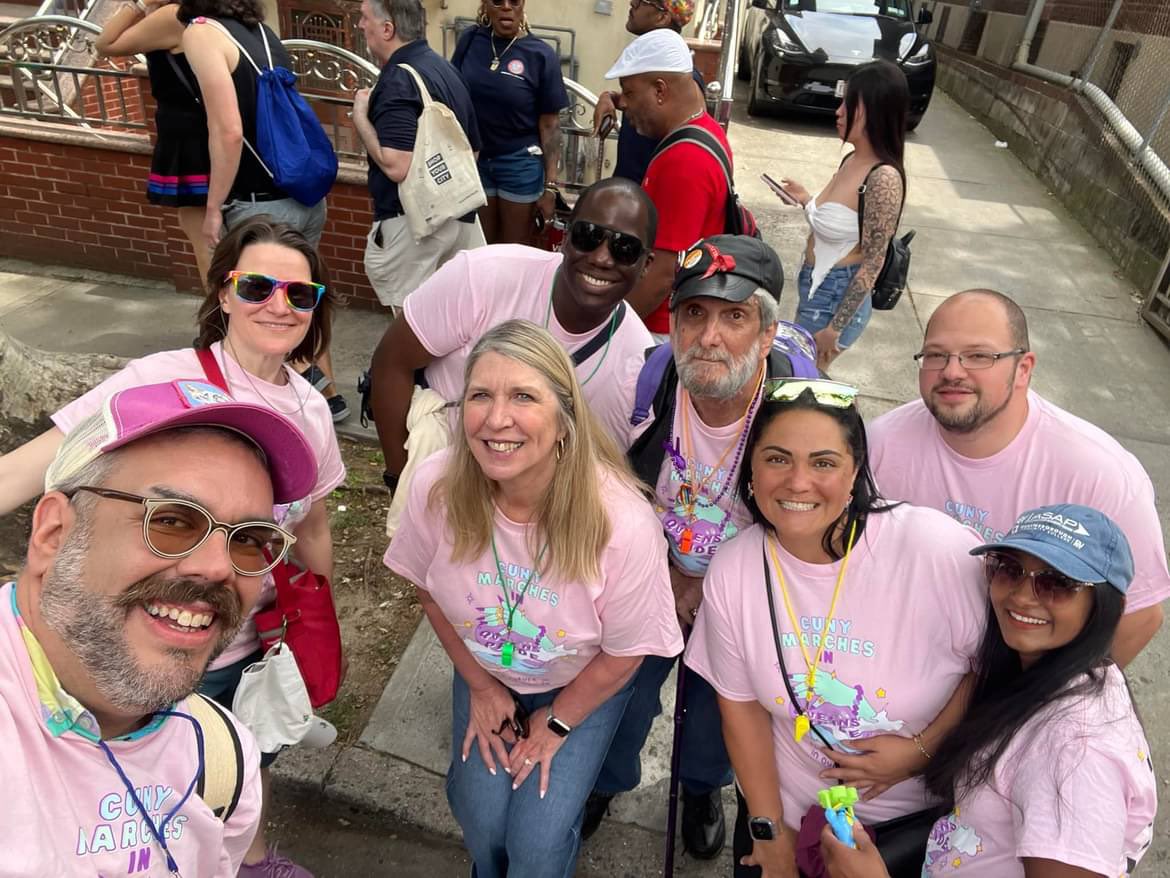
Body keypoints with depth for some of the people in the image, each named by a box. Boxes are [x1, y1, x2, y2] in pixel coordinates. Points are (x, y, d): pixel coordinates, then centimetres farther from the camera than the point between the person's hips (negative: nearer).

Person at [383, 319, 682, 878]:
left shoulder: (624, 523, -36)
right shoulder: (435, 487, -27)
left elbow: (623, 653, -16)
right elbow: (429, 589, -5)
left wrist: (557, 723, -3)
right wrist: (481, 686, 3)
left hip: (583, 684, -2)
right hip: (484, 670, 2)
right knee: (480, 820, -1)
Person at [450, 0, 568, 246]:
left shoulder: (540, 54, -8)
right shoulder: (469, 40, -1)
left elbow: (549, 124, -7)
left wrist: (550, 185, -10)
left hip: (520, 163, -2)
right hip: (474, 159, 3)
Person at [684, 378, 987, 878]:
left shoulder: (938, 549, -27)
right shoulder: (731, 572, -15)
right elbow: (741, 703, -5)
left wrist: (921, 749, -19)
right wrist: (769, 829, 0)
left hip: (920, 818, -2)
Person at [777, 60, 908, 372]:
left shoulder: (883, 178, -23)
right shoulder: (852, 160, 3)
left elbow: (873, 262, -21)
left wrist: (834, 328, -19)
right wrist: (806, 200, 8)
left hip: (838, 296, -9)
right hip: (815, 287, 9)